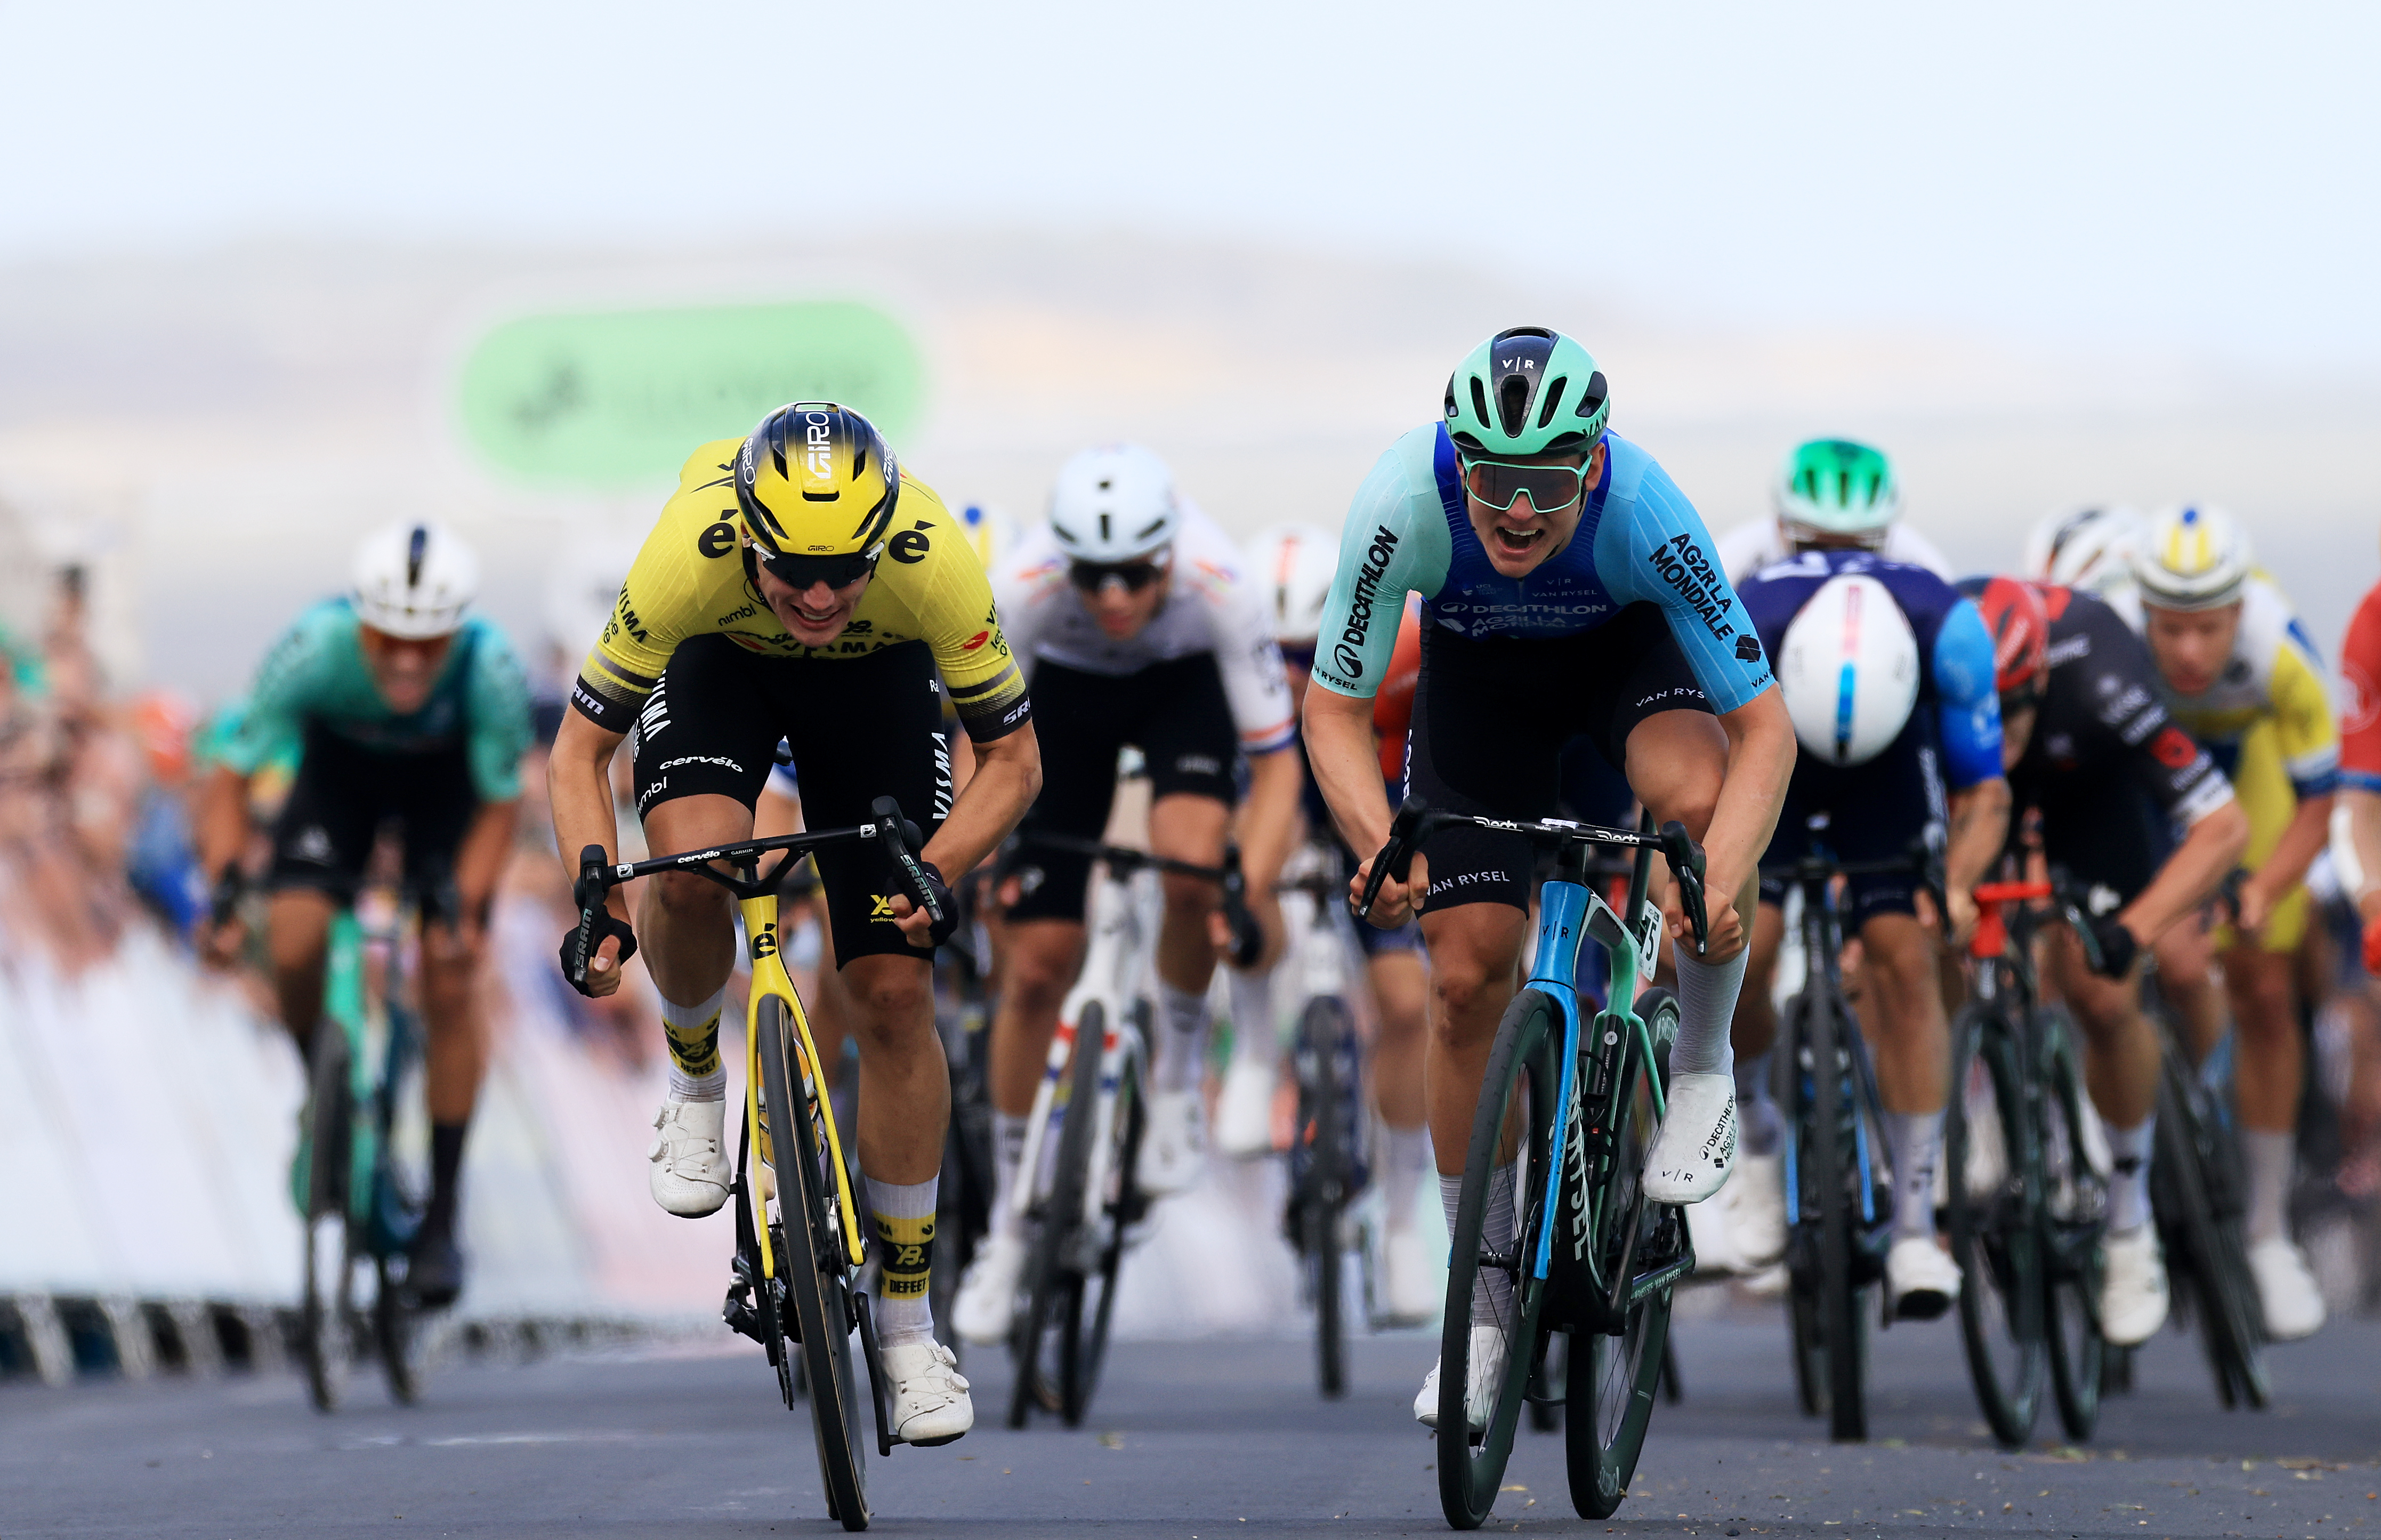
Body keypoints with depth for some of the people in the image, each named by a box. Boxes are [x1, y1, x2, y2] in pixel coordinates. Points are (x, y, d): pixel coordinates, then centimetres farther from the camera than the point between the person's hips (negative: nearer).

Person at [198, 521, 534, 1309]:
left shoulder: (493, 670, -36)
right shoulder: (312, 650, -37)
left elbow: (499, 805, -20)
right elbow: (231, 777, -25)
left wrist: (463, 909, -32)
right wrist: (222, 890, -37)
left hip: (447, 777, -1)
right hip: (341, 763, 1)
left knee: (452, 985, -11)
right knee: (293, 946, -19)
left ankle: (441, 1217, 0)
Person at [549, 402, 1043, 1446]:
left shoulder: (934, 562, -38)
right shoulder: (690, 552, -39)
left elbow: (1013, 758, -21)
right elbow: (579, 750, -24)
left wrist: (937, 873, -38)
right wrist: (599, 907, -38)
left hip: (877, 675, 1)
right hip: (722, 659, -1)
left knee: (896, 996, -6)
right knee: (690, 862, -33)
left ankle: (907, 1322, 9)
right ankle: (696, 1082, 0)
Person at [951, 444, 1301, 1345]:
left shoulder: (1221, 588, -38)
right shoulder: (1024, 590, -36)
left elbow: (1275, 758, -31)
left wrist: (1256, 892, -42)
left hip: (1184, 686, -1)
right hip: (1068, 693, 1)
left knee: (1192, 869, -33)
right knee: (1036, 964, -4)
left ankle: (1179, 1076, -4)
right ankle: (1008, 1220, 13)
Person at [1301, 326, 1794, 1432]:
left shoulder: (1644, 509, -38)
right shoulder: (1405, 501, -36)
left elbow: (1764, 727, -34)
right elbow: (1334, 708, -25)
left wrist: (1722, 887, -50)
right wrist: (1380, 847, -44)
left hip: (1627, 646, -1)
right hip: (1479, 673, 1)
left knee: (1697, 795, -36)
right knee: (1467, 977, -6)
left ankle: (1702, 1068, -9)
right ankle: (1485, 1304, 9)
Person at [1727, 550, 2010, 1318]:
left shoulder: (1947, 627, -37)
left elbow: (1984, 790, -23)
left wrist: (1958, 886, -41)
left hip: (1895, 778, 0)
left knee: (1906, 960, -17)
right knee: (1739, 955, -20)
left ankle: (1915, 1230, -13)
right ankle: (1756, 1134, 11)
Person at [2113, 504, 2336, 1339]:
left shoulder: (2281, 653, -39)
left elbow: (2314, 805, -27)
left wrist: (2260, 894, -43)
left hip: (2245, 759, 0)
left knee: (2266, 995, -2)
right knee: (2178, 967, -20)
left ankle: (2268, 1234, 12)